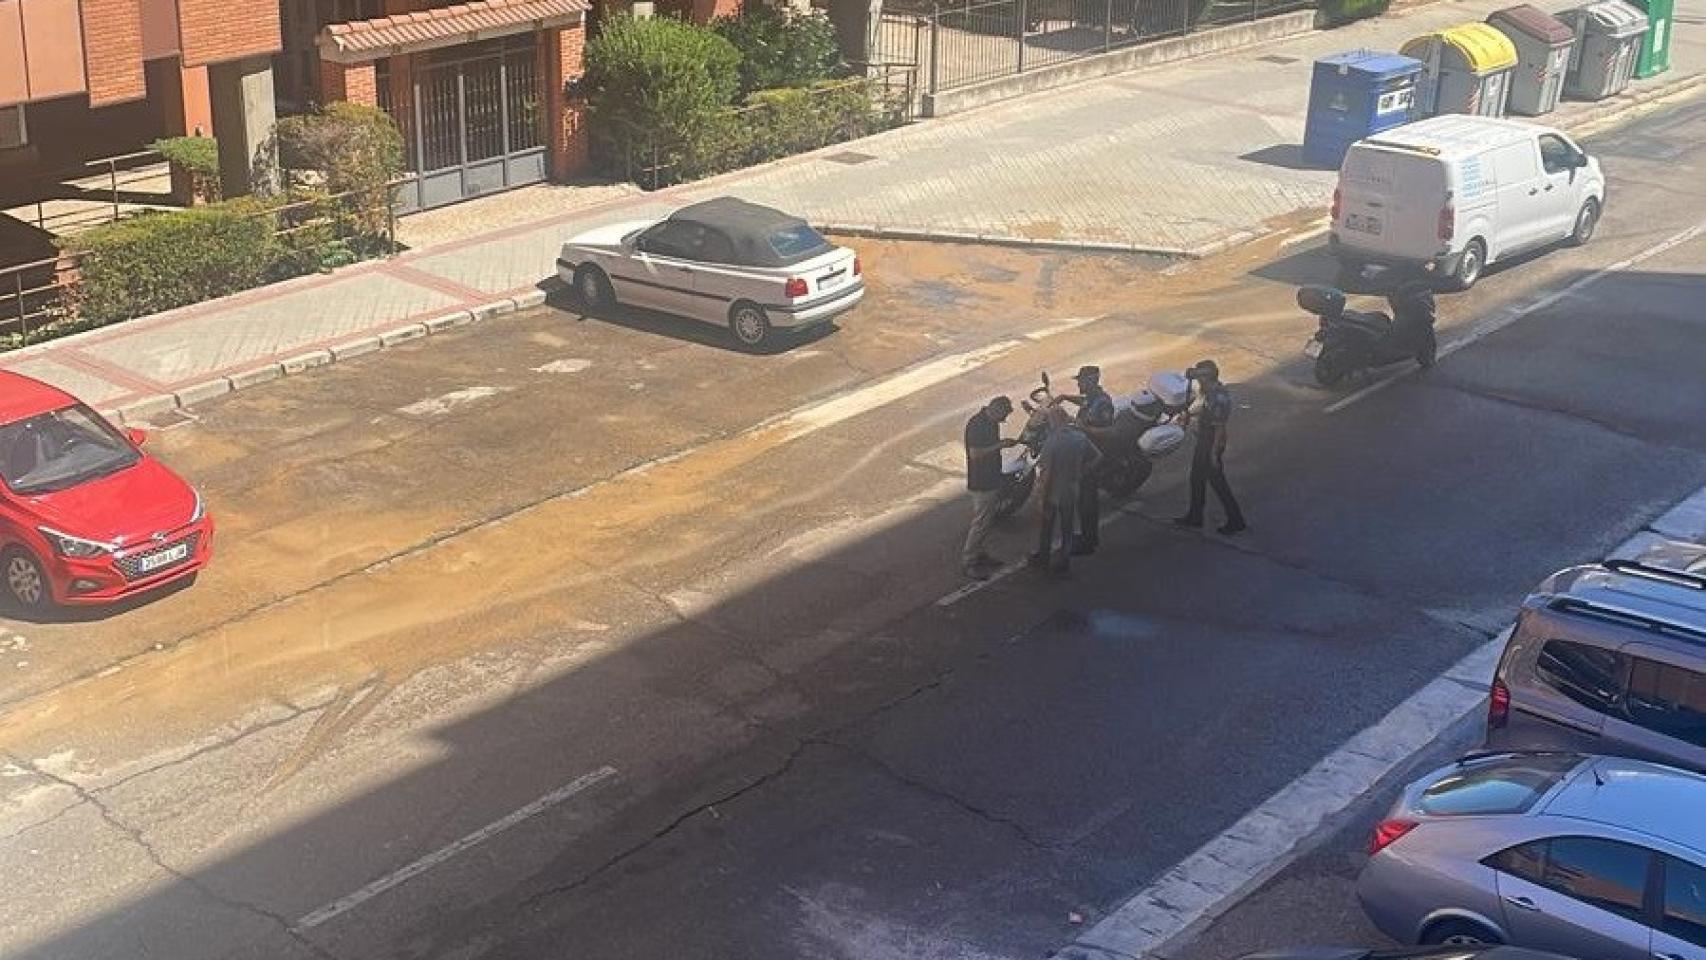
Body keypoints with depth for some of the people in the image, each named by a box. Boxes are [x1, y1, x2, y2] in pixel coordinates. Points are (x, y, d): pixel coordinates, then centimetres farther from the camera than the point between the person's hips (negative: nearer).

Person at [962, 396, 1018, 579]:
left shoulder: (991, 423, 8)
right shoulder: (976, 424, -22)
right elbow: (975, 453, -26)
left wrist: (1003, 443, 8)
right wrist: (999, 446, -23)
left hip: (991, 479, 10)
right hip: (981, 482, -10)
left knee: (987, 520, 18)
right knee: (981, 522, -6)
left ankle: (977, 553, 30)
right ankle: (968, 562, 0)